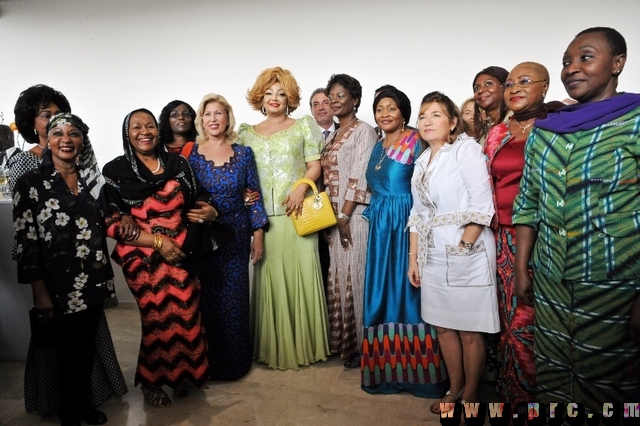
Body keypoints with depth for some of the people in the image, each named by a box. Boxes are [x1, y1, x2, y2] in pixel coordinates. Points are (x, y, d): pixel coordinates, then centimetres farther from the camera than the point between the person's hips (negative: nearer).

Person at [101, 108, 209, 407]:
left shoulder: (177, 163, 8)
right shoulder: (116, 171, -2)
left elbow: (192, 204, 18)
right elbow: (112, 224, -8)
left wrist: (208, 212, -5)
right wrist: (157, 241, -14)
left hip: (180, 253, 3)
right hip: (143, 258, -3)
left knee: (187, 315, 4)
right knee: (156, 319, 4)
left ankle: (182, 374, 30)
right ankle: (151, 382, 30)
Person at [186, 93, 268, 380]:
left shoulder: (243, 154, 3)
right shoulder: (191, 154, 1)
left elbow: (254, 196, 4)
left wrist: (258, 235, 0)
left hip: (236, 236, 1)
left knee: (235, 299, 5)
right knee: (205, 299, 5)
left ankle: (235, 361, 24)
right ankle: (207, 362, 24)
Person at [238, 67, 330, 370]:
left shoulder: (303, 127, 11)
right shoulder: (248, 133, 16)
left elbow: (315, 165, 5)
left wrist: (302, 187, -13)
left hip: (298, 212, -1)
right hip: (265, 216, 2)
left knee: (302, 275, -1)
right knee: (269, 278, 0)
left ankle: (305, 345, 13)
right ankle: (274, 348, 14)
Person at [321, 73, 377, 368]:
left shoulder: (364, 131, -5)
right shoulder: (333, 136, 18)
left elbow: (359, 176, -14)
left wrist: (344, 216, -16)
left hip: (354, 215, -7)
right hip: (333, 216, 8)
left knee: (354, 277, -3)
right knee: (337, 278, 11)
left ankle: (360, 345, 9)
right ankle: (342, 342, 23)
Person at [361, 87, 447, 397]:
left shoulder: (415, 141, -5)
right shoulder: (377, 147, 16)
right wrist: (376, 216, 14)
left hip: (407, 225, -7)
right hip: (380, 228, 7)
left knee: (408, 290, -2)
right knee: (381, 293, 9)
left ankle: (415, 370, 11)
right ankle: (386, 368, 21)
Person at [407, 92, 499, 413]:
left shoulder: (466, 148, -7)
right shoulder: (422, 161, 13)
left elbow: (482, 206, -14)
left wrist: (462, 248, -15)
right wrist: (413, 260, 11)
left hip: (468, 254, -6)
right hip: (433, 256, 7)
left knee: (469, 331, 5)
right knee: (443, 326, 15)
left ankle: (470, 396, 24)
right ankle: (454, 389, 32)